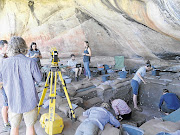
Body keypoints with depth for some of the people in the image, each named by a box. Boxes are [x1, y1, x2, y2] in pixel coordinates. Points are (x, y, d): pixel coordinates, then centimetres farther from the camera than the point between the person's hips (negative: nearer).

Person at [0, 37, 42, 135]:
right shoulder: (30, 62, -16)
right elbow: (38, 79, -7)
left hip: (13, 101, 2)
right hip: (29, 101, -2)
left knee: (14, 127, 21)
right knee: (30, 126, 15)